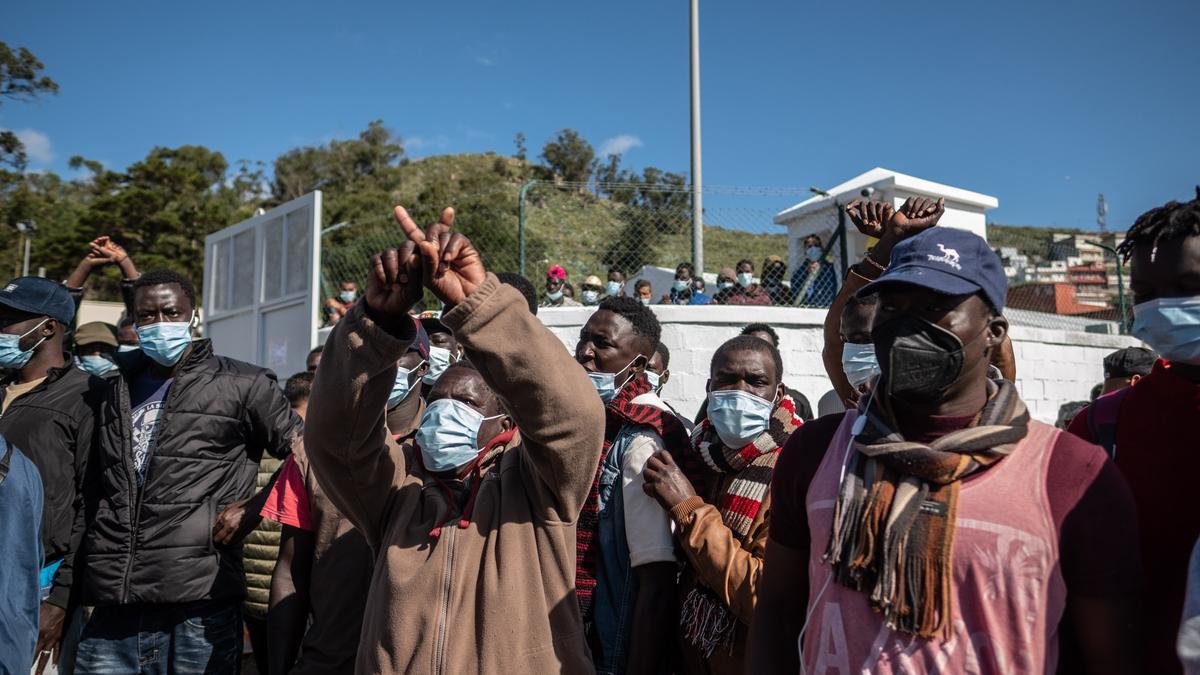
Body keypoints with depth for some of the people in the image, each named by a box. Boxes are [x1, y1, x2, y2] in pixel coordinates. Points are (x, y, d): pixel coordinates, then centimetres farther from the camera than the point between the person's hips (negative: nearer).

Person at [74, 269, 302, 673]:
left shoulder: (241, 385, 0)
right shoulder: (115, 393, 17)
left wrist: (252, 509, -8)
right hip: (113, 605, 5)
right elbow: (91, 495, 23)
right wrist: (71, 581, 17)